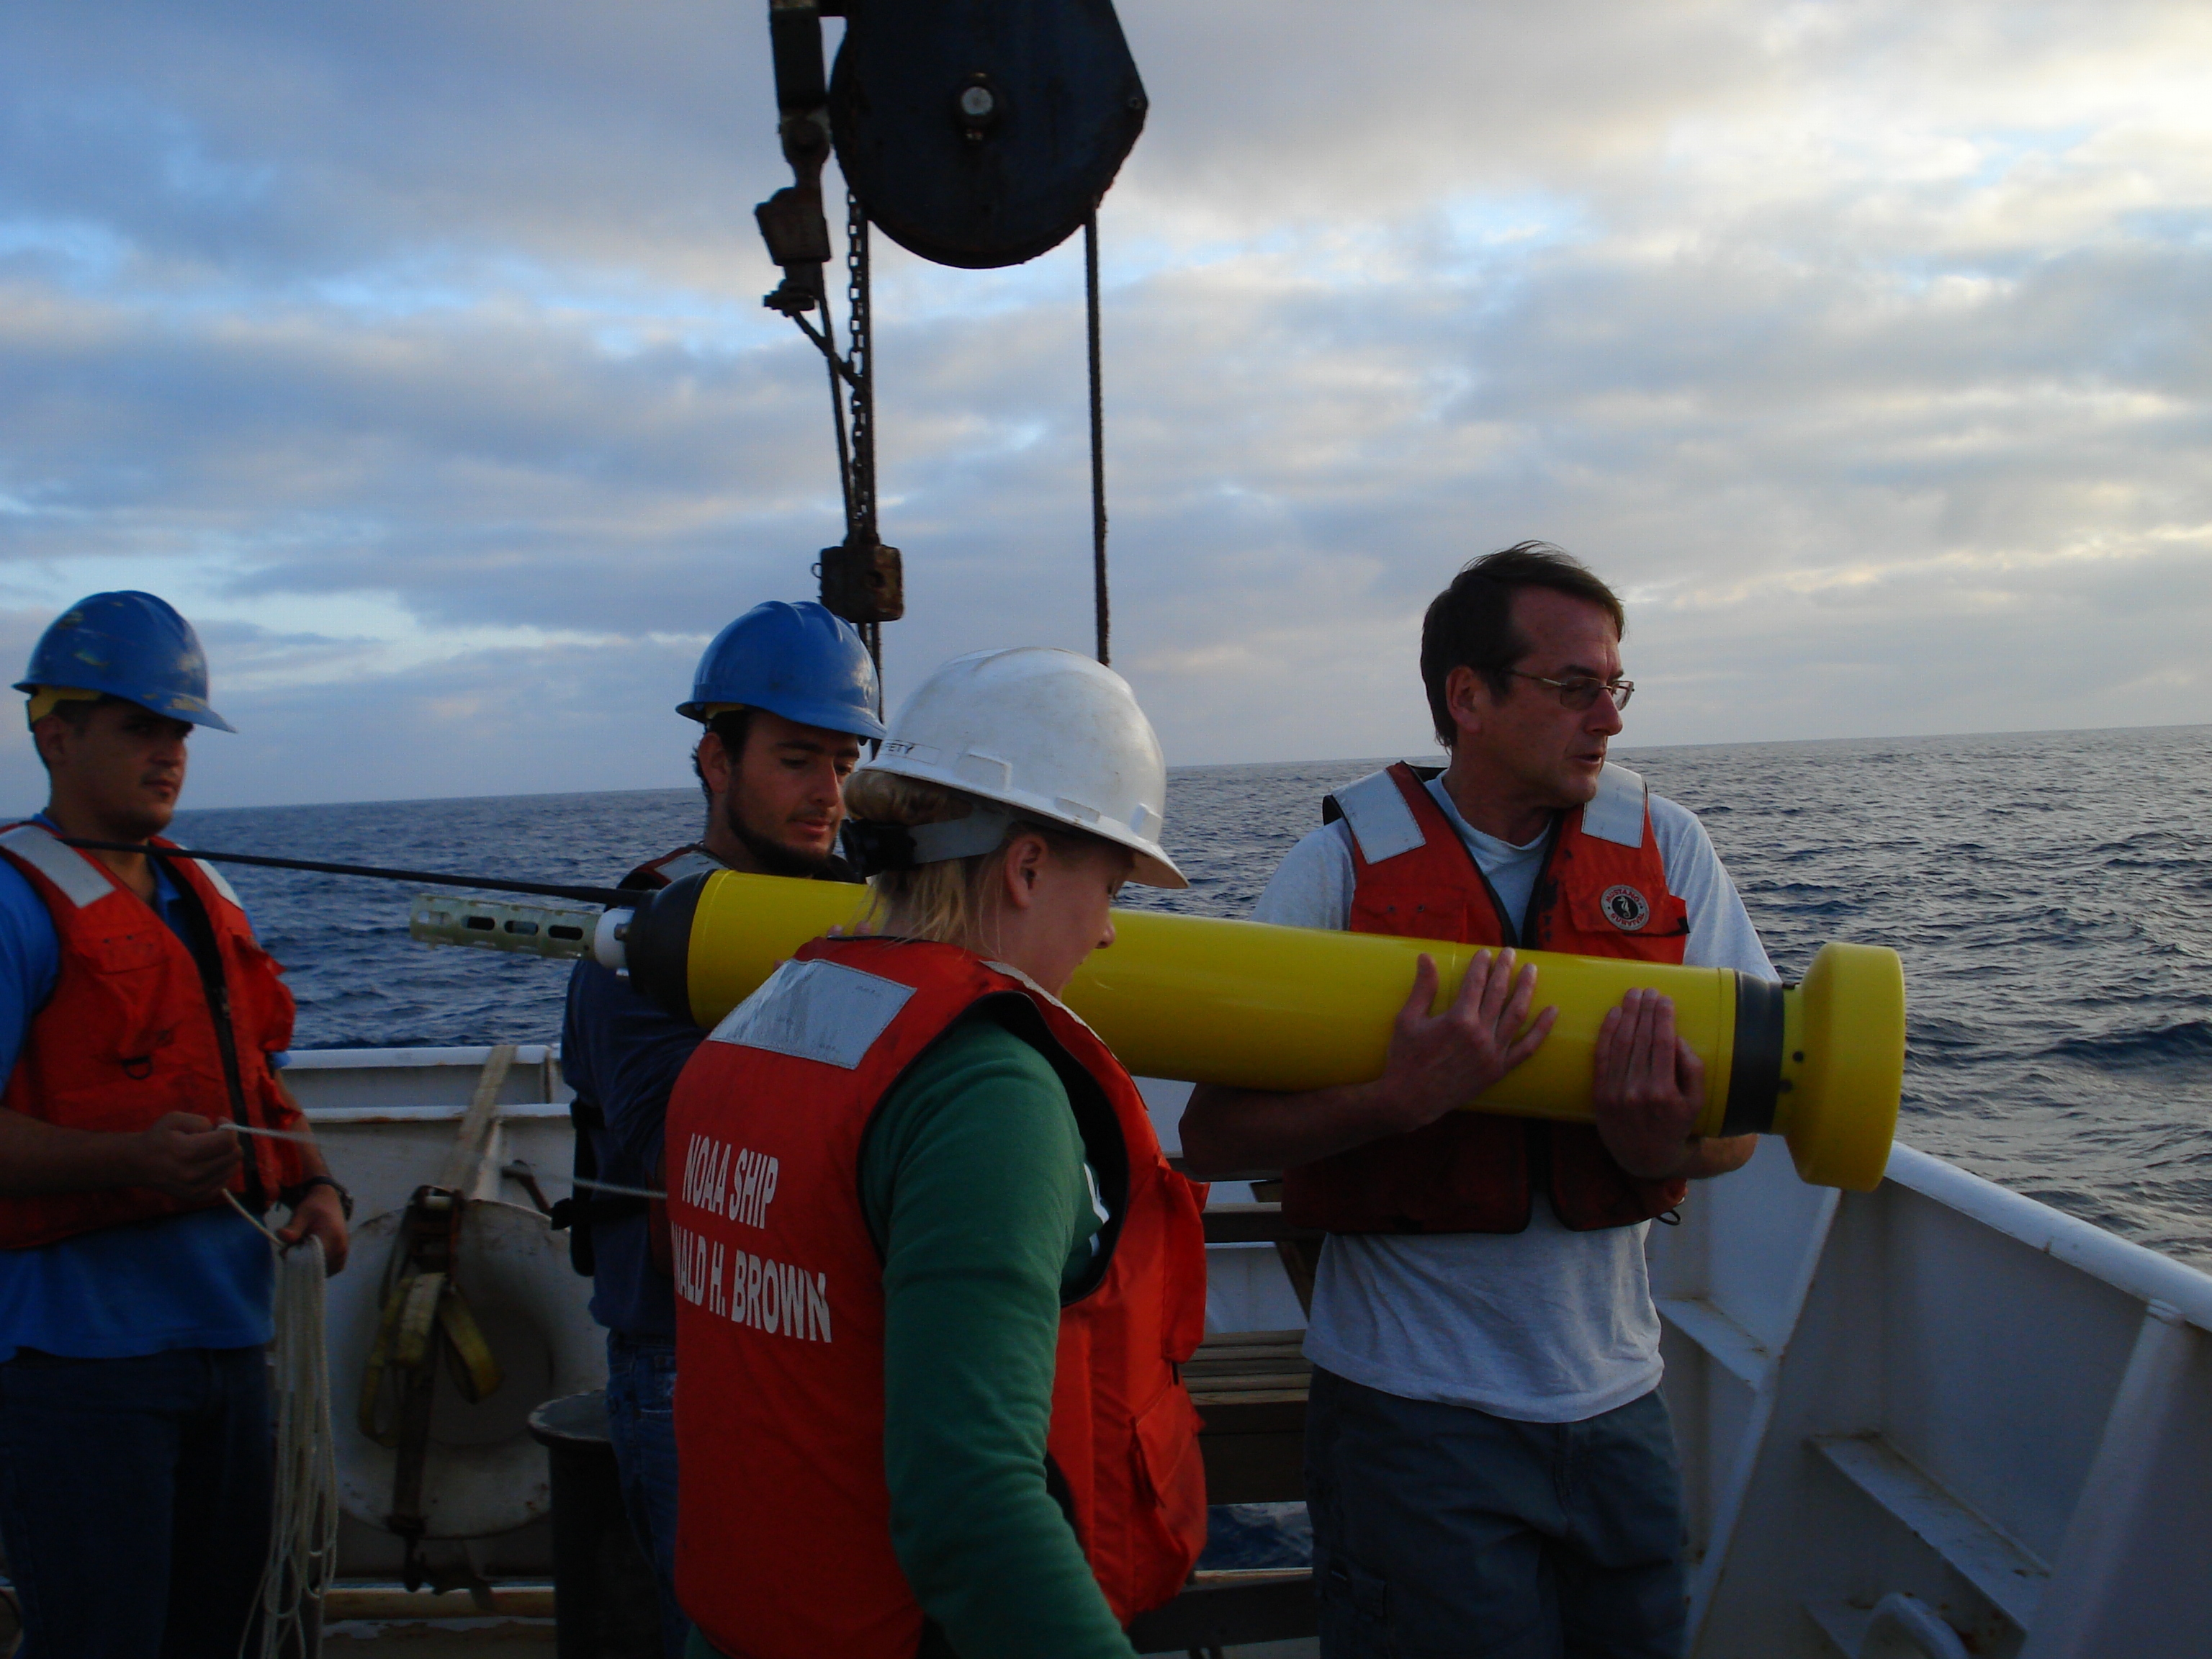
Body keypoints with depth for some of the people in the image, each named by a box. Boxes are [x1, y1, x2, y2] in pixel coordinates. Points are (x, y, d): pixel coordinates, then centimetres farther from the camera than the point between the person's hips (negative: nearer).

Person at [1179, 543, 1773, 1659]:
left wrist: (1669, 1146, -22)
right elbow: (1210, 1137, -11)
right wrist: (1404, 1099, -26)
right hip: (1416, 1410, -4)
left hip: (1616, 1397, 4)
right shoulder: (1344, 867, -9)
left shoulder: (1665, 851, 1)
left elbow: (1741, 1119, 1)